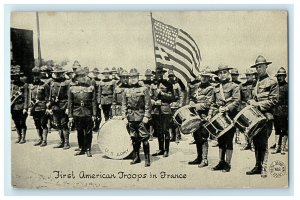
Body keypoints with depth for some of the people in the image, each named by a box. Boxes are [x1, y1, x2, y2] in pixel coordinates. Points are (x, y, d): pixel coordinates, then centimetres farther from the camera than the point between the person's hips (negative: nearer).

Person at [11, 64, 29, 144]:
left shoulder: (24, 85, -5)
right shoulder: (11, 85, 8)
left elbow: (26, 98, -8)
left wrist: (25, 108, -13)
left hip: (21, 107, -4)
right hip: (13, 108, 4)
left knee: (22, 123, 0)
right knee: (16, 123, 9)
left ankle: (23, 138, 8)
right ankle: (19, 137, 20)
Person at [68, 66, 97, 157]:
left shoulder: (91, 87, 3)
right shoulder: (72, 88, 4)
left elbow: (94, 102, 2)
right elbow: (70, 103, 6)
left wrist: (94, 115, -2)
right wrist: (70, 116, 2)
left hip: (88, 113, -1)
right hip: (77, 113, 1)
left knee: (88, 132, 3)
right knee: (79, 132, 10)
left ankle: (88, 149, 15)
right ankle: (81, 149, 23)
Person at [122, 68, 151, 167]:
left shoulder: (143, 89, 0)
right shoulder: (126, 90, 9)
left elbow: (148, 104, -2)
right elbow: (124, 105, 11)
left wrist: (146, 116, -9)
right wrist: (124, 116, 2)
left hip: (141, 117, -3)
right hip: (131, 117, 3)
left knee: (144, 138, -6)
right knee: (134, 138, 10)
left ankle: (147, 159, 0)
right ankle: (136, 157, 21)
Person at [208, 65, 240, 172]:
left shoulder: (234, 86, -1)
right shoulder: (216, 88, 16)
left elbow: (236, 101, -11)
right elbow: (213, 103, 21)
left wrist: (226, 108, -23)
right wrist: (210, 114, 10)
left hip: (230, 117, -5)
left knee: (228, 141, -1)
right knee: (220, 140, 10)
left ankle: (228, 164, 5)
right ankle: (221, 162, 18)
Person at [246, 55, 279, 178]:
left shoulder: (272, 82, -4)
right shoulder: (257, 83, 18)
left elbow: (273, 101, -9)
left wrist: (258, 104, -13)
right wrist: (252, 103, 5)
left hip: (266, 117, -7)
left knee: (263, 143, -6)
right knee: (256, 143, 9)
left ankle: (263, 169, 1)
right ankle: (257, 166, 18)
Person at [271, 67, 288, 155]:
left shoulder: (287, 87, -4)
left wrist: (289, 114, -12)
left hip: (284, 112, -4)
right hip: (276, 112, 4)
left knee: (284, 130, 3)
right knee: (277, 130, 8)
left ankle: (283, 148, 9)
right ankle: (277, 147, 13)